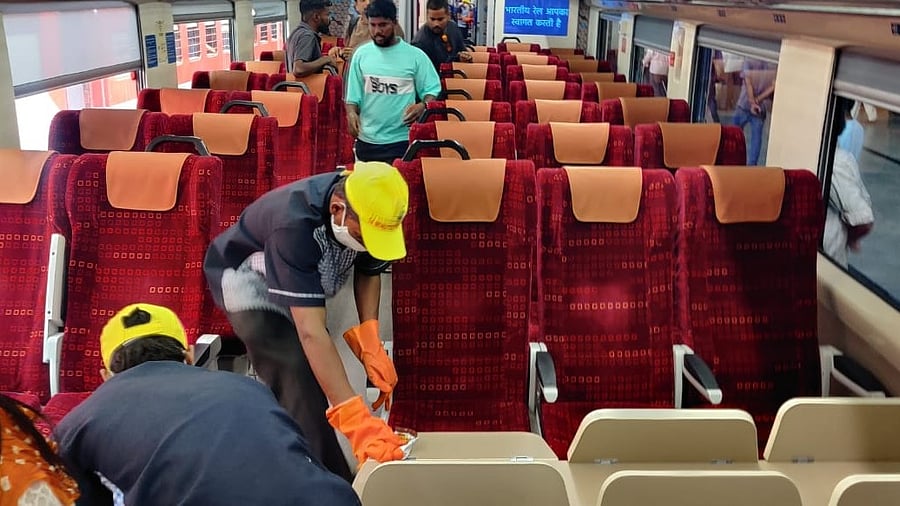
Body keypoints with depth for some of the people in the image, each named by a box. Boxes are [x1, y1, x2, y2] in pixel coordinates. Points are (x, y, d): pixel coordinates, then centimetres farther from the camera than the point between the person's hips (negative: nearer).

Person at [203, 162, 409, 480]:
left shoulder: (367, 213, -24)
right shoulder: (296, 224, -43)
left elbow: (368, 271, -6)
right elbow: (311, 332, -47)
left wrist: (369, 342, -23)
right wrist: (355, 418, -53)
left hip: (311, 278, 7)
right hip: (248, 278, -6)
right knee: (296, 376, -22)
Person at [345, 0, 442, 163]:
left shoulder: (415, 55, -4)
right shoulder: (361, 54, 5)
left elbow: (432, 90, -1)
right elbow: (353, 93, 8)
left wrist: (422, 106, -21)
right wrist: (351, 113, -12)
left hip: (401, 140, -3)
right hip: (367, 140, 3)